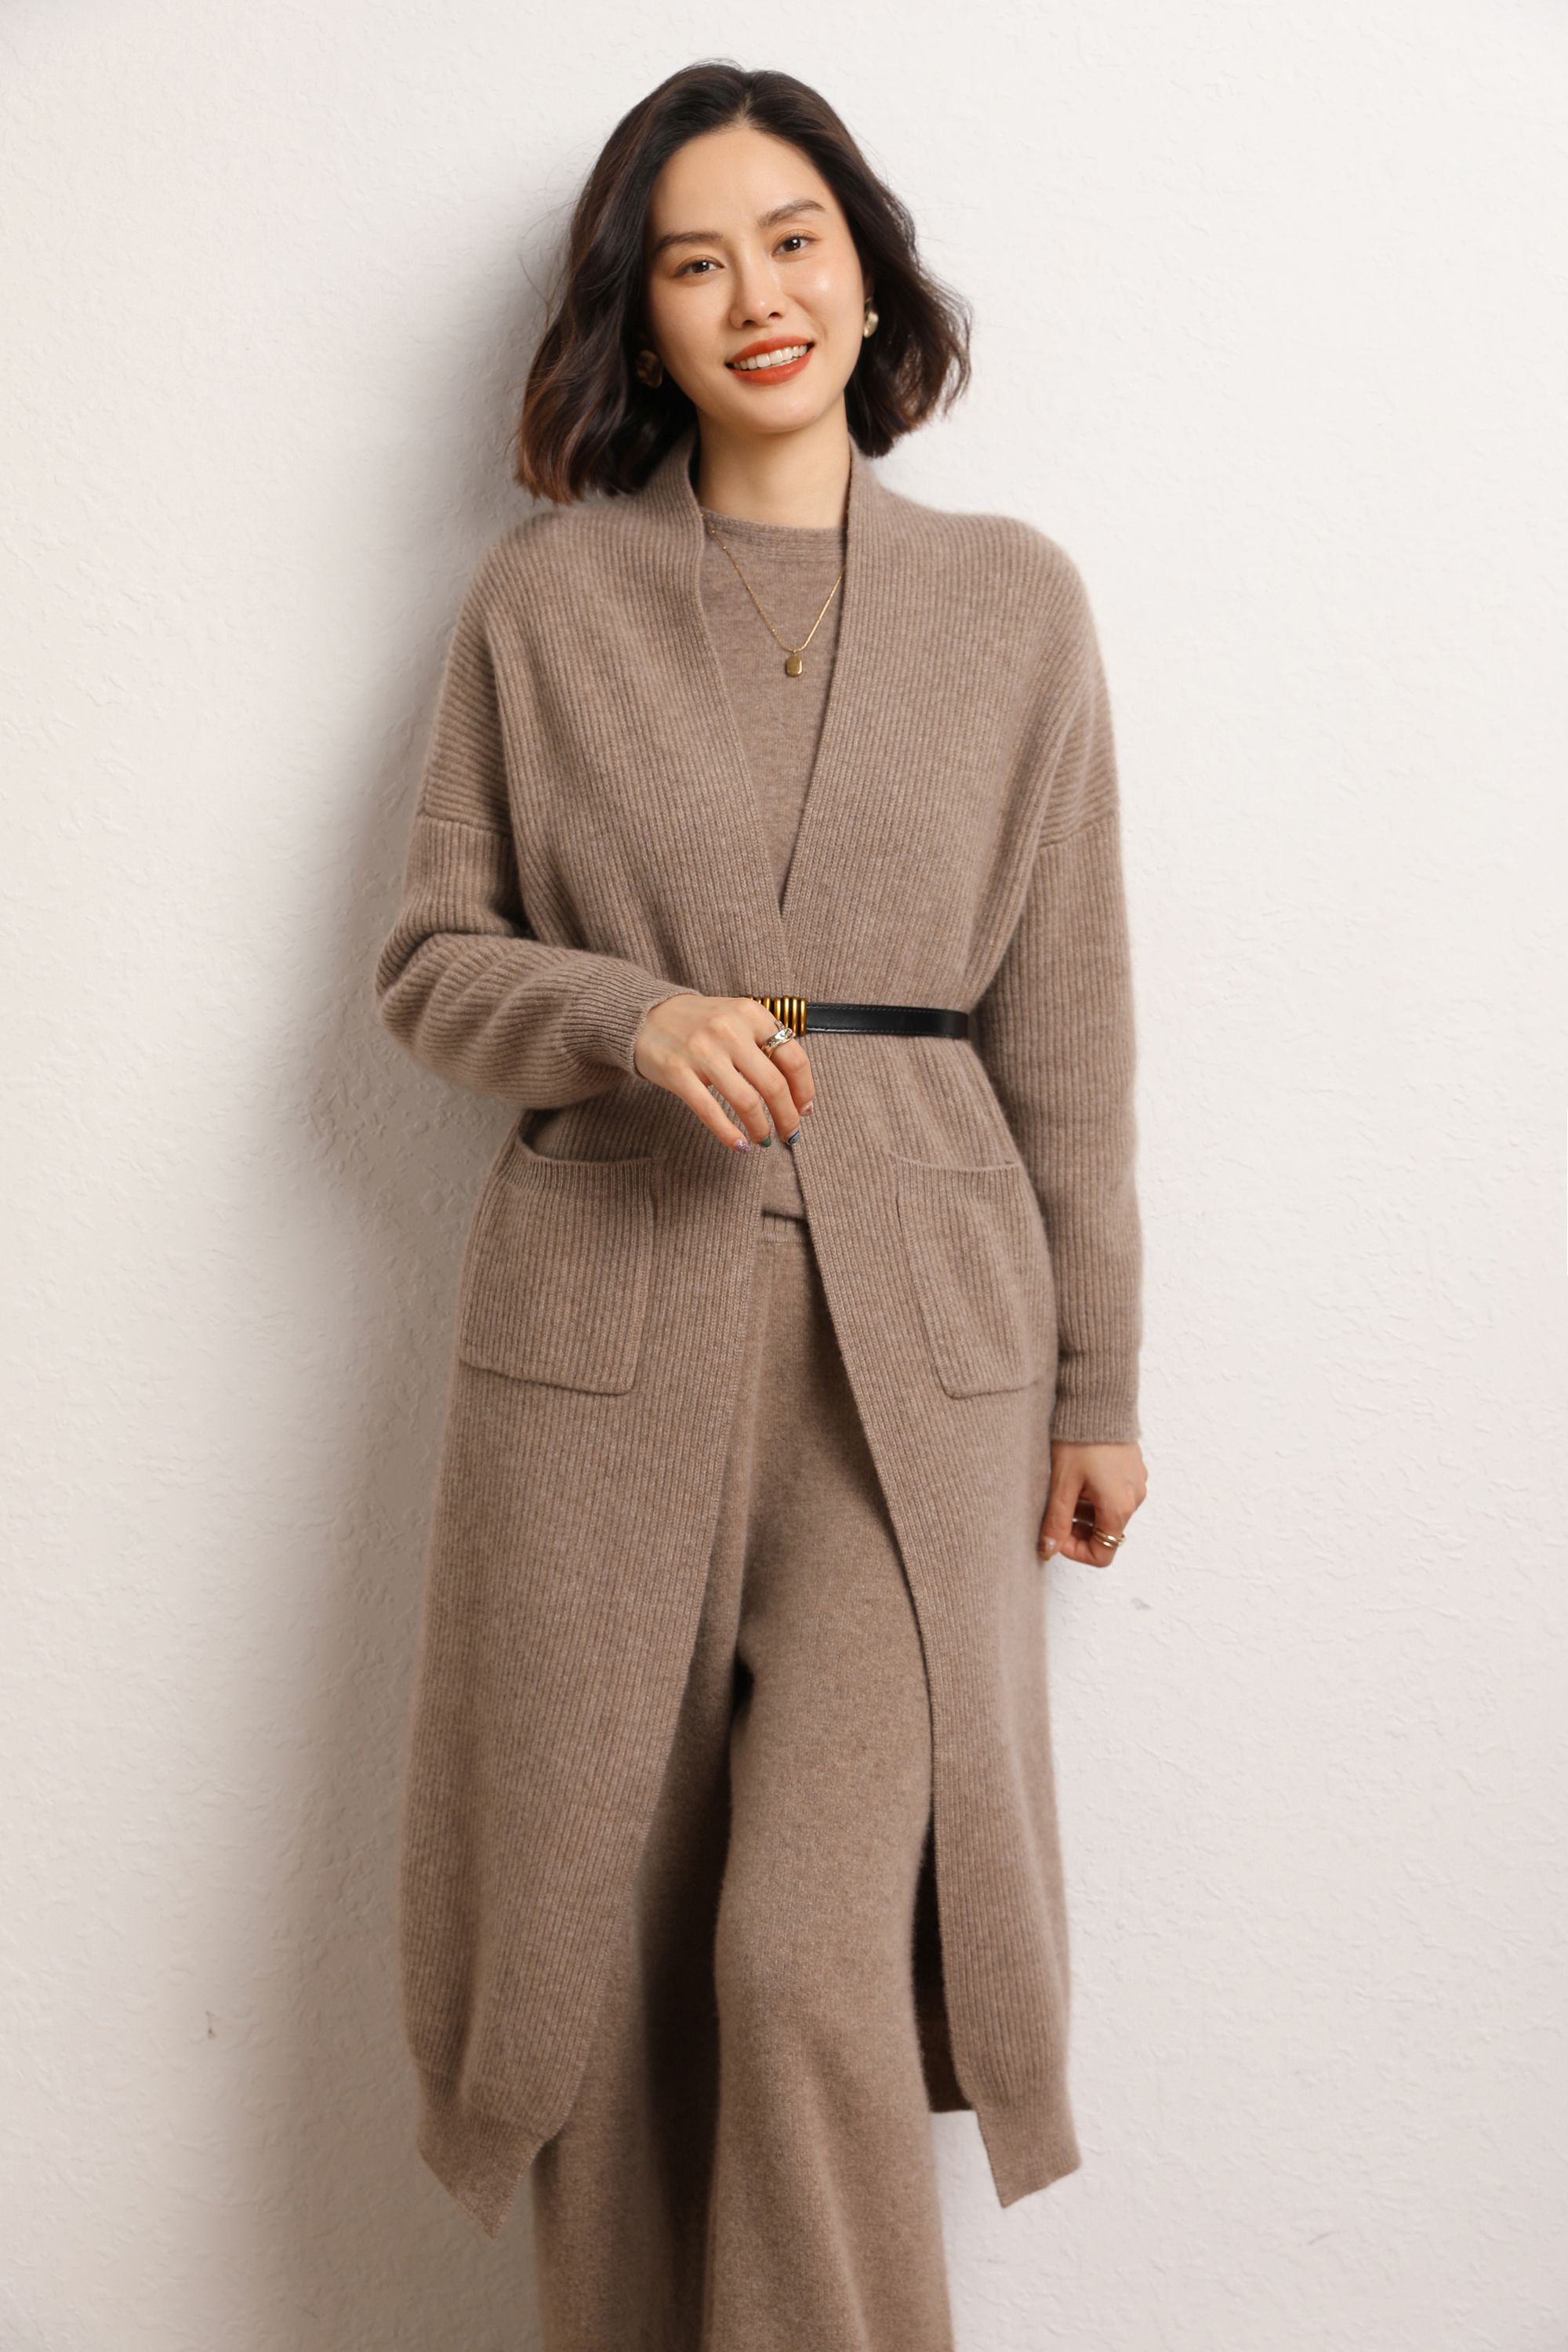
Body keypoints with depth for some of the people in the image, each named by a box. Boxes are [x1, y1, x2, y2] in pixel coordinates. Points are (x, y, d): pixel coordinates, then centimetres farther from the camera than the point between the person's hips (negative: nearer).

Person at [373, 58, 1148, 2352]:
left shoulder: (1015, 598, 5)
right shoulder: (543, 595, 5)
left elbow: (1066, 1024, 6)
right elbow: (429, 961, 8)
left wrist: (1100, 1382, 6)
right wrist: (637, 1016, -13)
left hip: (916, 1329, 0)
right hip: (601, 1325, 1)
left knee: (815, 1954, -7)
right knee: (600, 1951, 8)